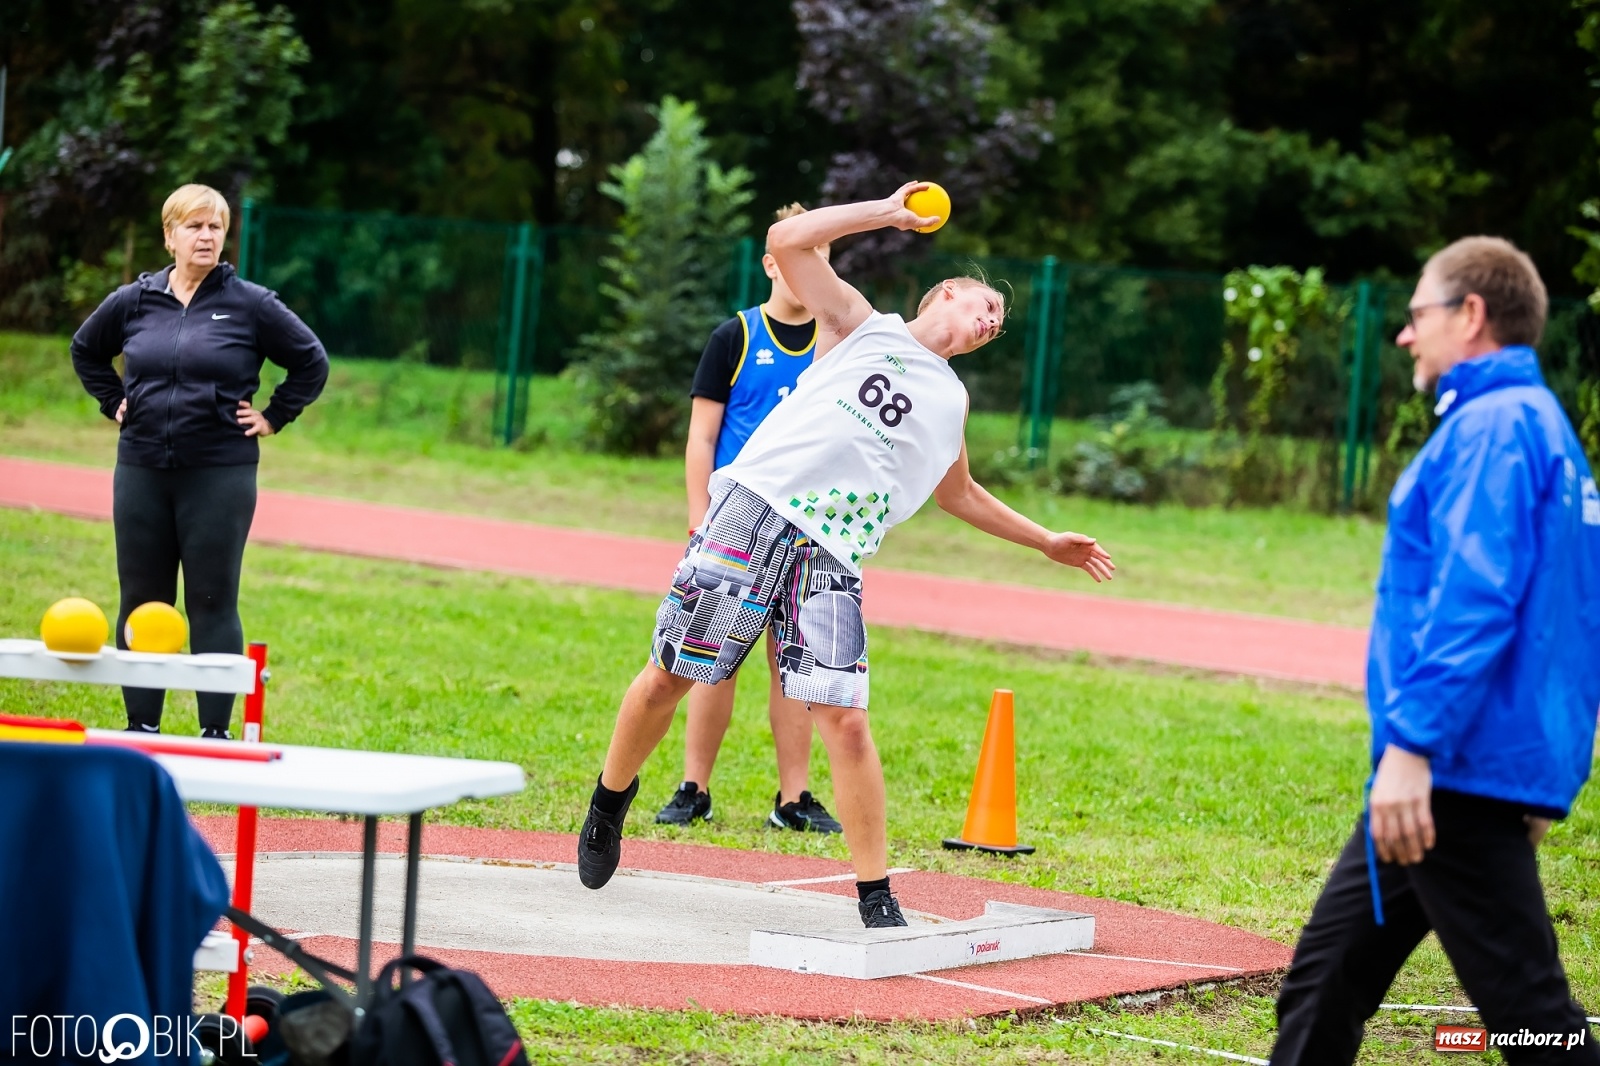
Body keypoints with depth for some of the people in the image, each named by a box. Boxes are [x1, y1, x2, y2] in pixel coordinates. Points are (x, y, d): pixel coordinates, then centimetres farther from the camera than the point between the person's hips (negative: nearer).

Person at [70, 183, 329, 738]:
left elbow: (312, 362, 5)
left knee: (213, 603, -1)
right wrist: (114, 402, 14)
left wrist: (273, 417, 1)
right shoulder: (134, 301, 6)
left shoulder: (252, 305, -3)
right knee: (141, 602, 6)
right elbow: (85, 350, 24)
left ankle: (215, 733, 4)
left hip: (220, 476, -3)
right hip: (141, 469, 3)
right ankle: (141, 729, 14)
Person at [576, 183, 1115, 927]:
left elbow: (959, 495, 41)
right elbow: (787, 241, -1)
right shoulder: (860, 323, 11)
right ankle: (610, 801, 27)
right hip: (754, 508, -3)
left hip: (829, 557, 3)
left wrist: (1047, 543, 42)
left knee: (843, 718, -11)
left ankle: (876, 899, -7)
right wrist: (888, 213, 3)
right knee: (668, 676, 1)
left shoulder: (951, 401, 25)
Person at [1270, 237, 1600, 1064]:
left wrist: (1412, 745, -26)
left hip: (1461, 771, -11)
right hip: (1457, 770, 11)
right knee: (1325, 979, 15)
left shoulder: (1493, 427, -13)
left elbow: (1472, 600, -23)